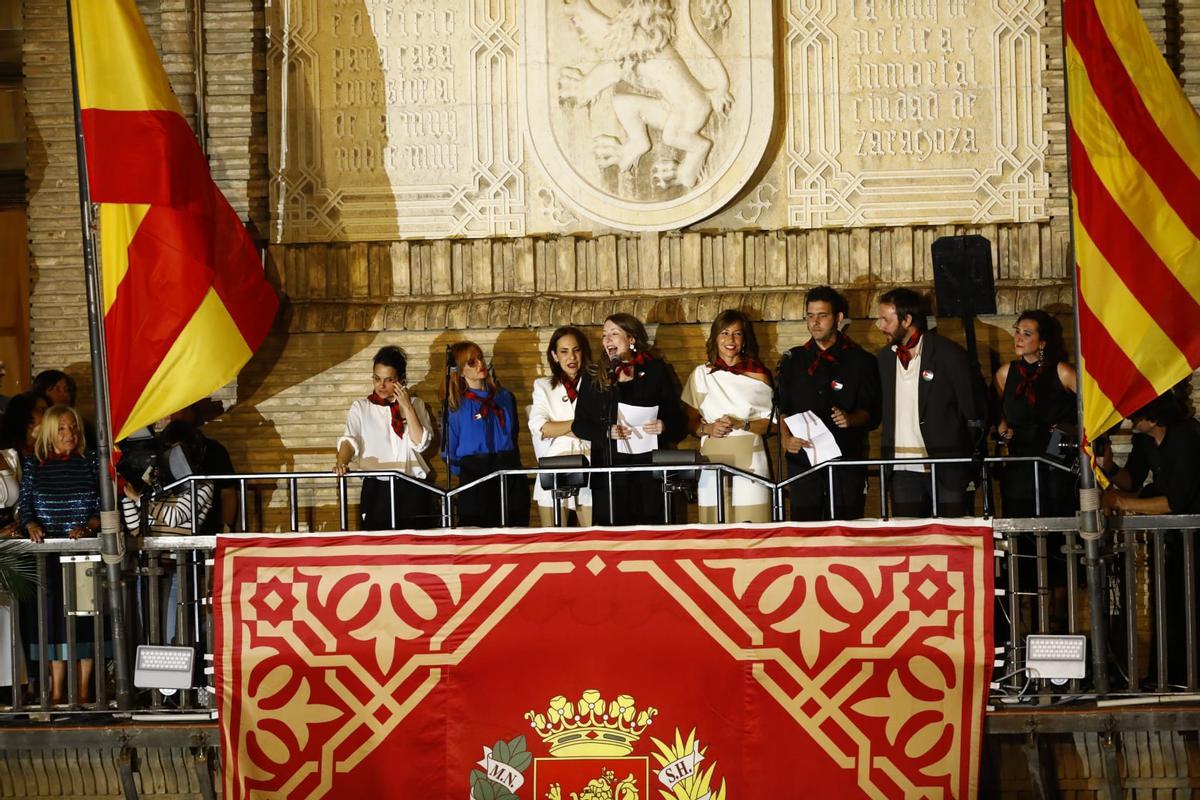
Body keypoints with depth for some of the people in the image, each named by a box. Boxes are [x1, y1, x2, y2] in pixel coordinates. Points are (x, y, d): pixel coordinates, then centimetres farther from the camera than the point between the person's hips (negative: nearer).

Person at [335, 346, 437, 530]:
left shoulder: (416, 404, 9)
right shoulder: (361, 407, 6)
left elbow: (421, 444, -3)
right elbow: (349, 440, -8)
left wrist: (407, 406, -8)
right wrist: (341, 463, -28)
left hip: (413, 491, 1)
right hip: (377, 489, -1)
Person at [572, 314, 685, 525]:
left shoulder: (657, 371, 7)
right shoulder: (594, 377, 11)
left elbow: (678, 419, 7)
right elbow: (579, 424, 10)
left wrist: (663, 427, -14)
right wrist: (608, 432, -8)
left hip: (650, 470, -1)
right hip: (608, 469, 1)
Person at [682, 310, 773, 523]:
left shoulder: (757, 375, 7)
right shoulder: (701, 374, 10)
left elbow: (771, 423, 4)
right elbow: (689, 421, 11)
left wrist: (741, 425, -10)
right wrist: (707, 429, -8)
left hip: (749, 460, -1)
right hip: (713, 460, 1)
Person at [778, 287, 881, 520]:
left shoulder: (861, 361, 7)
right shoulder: (793, 360, 15)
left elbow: (872, 415, 3)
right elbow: (782, 409, 10)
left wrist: (850, 419, -18)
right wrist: (786, 438, -9)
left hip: (847, 463, -2)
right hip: (803, 460, 2)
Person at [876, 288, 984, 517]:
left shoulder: (948, 354, -5)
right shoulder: (885, 358, 13)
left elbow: (974, 412, -3)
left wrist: (967, 460, -4)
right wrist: (886, 456, 9)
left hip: (946, 469, -5)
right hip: (902, 470, 5)